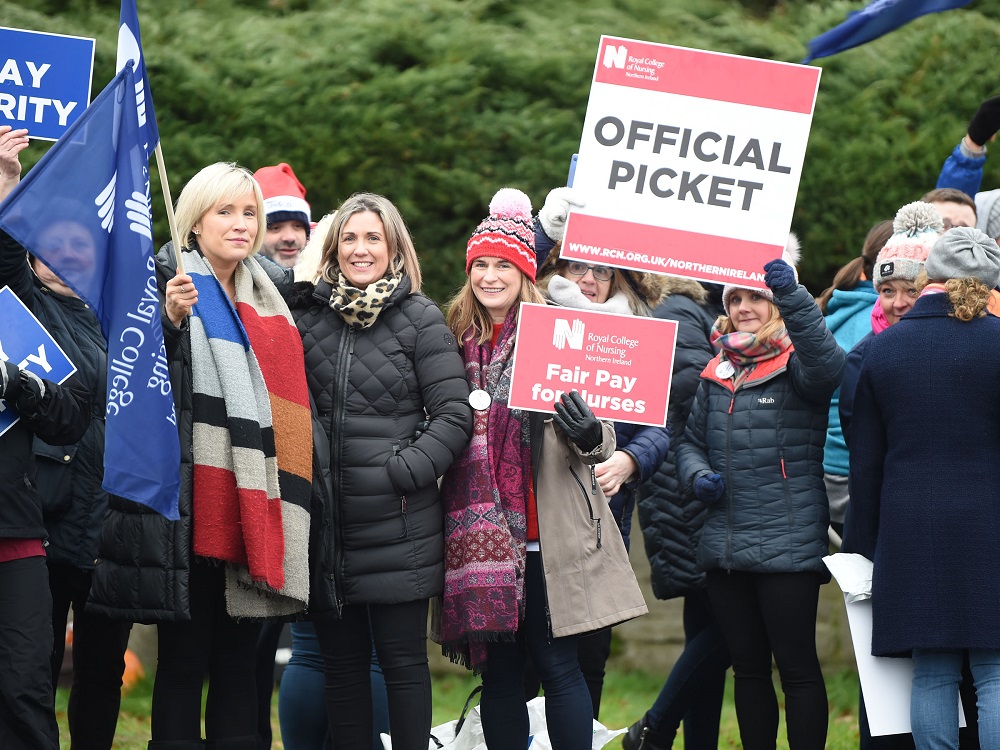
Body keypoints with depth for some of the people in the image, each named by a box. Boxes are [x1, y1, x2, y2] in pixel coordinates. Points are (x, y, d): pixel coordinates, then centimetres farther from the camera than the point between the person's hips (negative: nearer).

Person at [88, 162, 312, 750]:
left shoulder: (269, 295, 17)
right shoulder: (170, 284, -2)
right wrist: (170, 321, -25)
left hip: (256, 510, 6)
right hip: (193, 506, -6)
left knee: (238, 662, 8)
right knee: (183, 662, -5)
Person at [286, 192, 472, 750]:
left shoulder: (422, 320, -2)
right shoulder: (308, 315, 10)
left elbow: (454, 417, -6)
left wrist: (403, 473, -14)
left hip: (398, 528, -4)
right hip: (328, 525, 4)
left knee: (402, 660, 1)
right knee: (342, 663, 9)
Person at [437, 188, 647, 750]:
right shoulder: (456, 340, 9)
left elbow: (603, 441, -3)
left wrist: (588, 434, -24)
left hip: (548, 533, -4)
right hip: (481, 536, 4)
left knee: (558, 664, -4)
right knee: (498, 668, 6)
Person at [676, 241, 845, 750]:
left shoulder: (799, 361, -3)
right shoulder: (719, 372, 15)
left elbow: (828, 366, -27)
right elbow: (691, 440, 24)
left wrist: (793, 296, -39)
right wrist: (698, 476, 1)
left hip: (788, 548, -6)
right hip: (724, 549, 6)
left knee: (796, 667, -3)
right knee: (748, 668, 12)